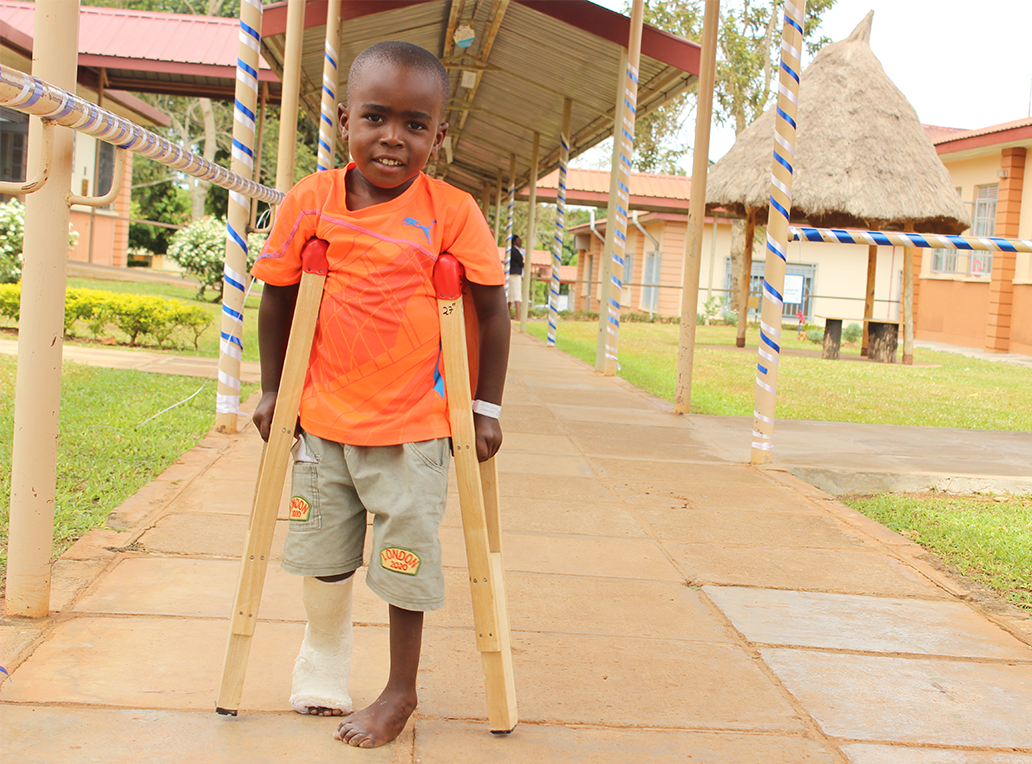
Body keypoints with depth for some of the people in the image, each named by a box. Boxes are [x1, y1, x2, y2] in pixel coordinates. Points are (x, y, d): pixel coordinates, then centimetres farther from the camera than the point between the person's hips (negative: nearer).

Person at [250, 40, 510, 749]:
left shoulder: (453, 212, -11)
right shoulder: (310, 202, -4)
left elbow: (492, 306, -5)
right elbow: (278, 296, 7)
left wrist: (487, 408, -5)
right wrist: (273, 390, 8)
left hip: (413, 429, -3)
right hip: (323, 421, 3)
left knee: (405, 561, 7)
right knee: (323, 555, 19)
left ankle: (401, 691, 28)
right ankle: (323, 667, 44)